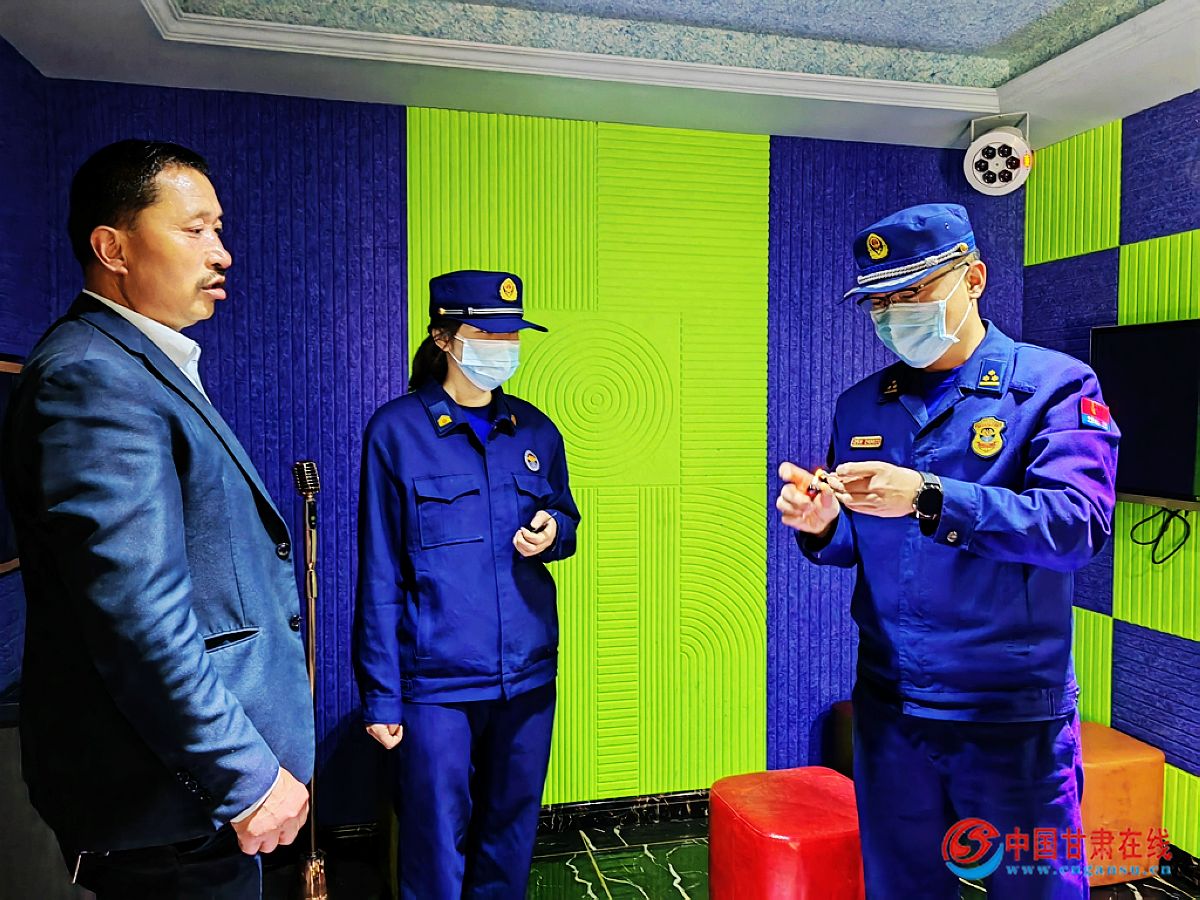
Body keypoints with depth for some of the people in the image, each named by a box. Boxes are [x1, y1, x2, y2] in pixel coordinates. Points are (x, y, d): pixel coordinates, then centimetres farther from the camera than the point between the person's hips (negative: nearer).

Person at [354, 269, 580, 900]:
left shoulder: (535, 431, 6)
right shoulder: (397, 430, -7)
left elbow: (565, 519, 19)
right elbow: (379, 575, -6)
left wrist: (552, 531, -7)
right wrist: (381, 696, -7)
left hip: (527, 674, 4)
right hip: (436, 680, -4)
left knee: (512, 833, 17)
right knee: (436, 847, 6)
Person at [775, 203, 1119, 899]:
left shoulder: (1056, 384, -7)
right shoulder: (861, 406, 6)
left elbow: (1078, 523, -21)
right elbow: (852, 546, 9)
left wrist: (927, 498, -32)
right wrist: (822, 525, -14)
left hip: (1013, 711, -4)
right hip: (889, 705, 4)